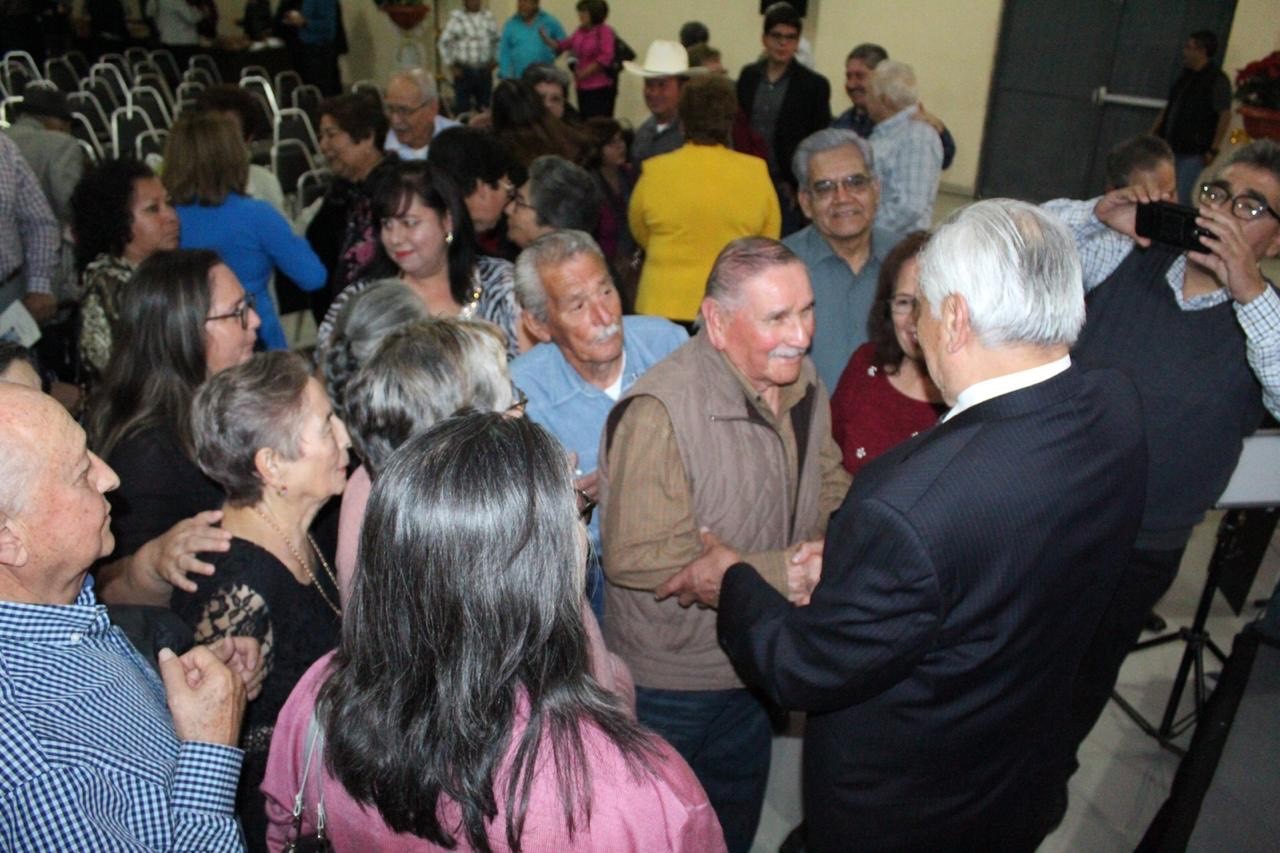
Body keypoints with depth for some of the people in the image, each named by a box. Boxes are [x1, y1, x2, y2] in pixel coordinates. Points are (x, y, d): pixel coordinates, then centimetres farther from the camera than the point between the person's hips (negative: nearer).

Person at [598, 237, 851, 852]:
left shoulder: (801, 383, -5)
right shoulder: (658, 411, -30)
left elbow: (827, 485, 5)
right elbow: (638, 558, -31)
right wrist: (783, 573, -30)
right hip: (669, 681, -6)